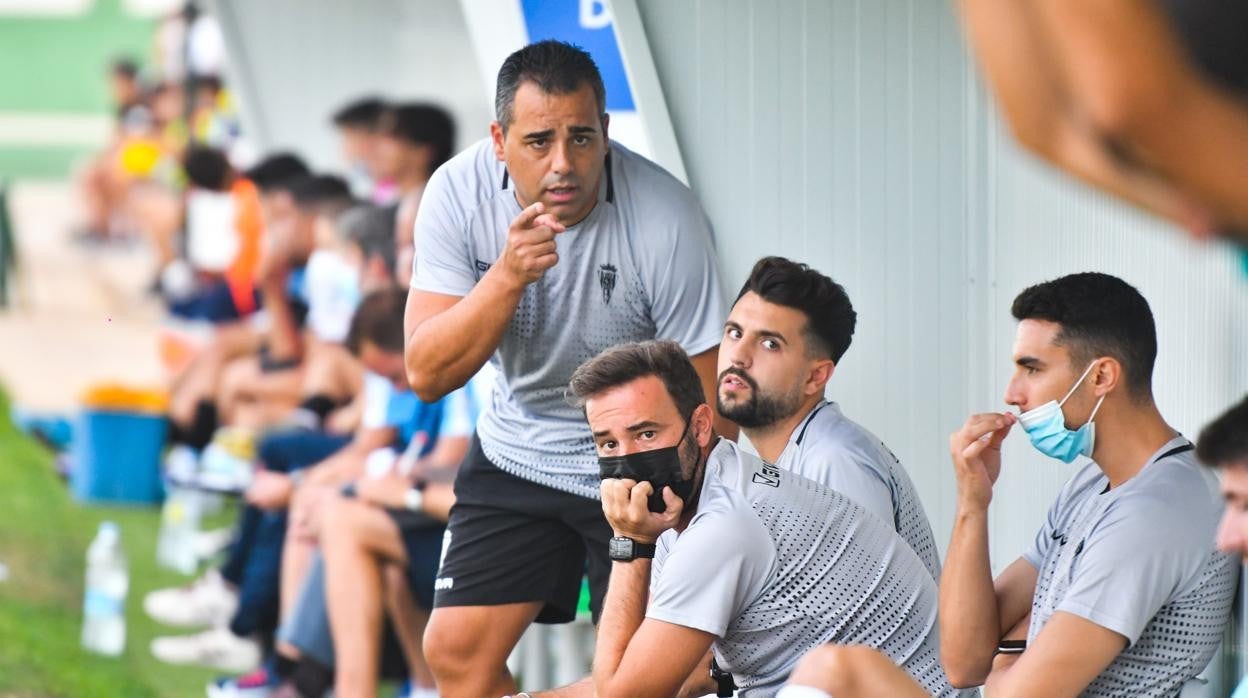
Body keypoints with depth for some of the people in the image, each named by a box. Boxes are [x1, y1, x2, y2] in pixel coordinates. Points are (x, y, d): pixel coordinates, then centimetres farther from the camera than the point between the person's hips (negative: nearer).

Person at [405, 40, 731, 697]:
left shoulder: (665, 219, -27)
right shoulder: (459, 192, -17)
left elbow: (706, 401, -20)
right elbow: (427, 375, -21)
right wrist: (509, 275, -36)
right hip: (515, 452, 3)